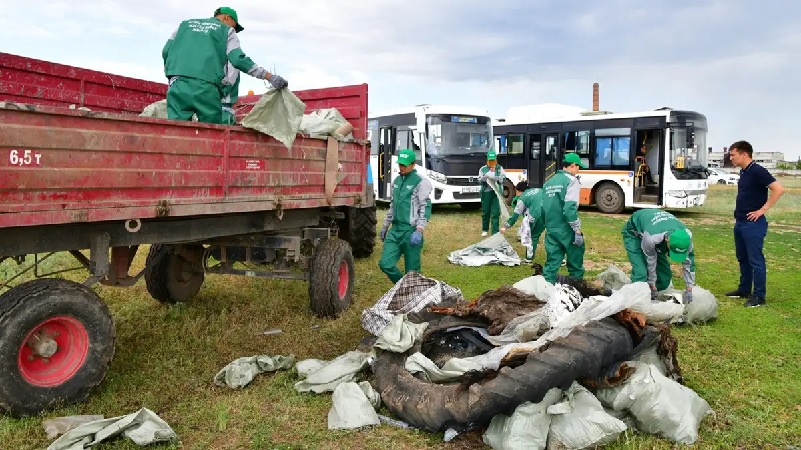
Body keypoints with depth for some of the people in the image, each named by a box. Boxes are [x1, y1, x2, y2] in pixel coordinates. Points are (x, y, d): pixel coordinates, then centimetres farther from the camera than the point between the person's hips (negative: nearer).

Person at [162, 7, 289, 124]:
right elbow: (238, 59, 0)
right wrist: (270, 77, 0)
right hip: (206, 87, -3)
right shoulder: (226, 30, 15)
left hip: (179, 84, 3)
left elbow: (166, 51, 20)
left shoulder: (186, 24, 27)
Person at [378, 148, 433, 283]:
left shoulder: (420, 182, -6)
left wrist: (419, 231, -21)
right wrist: (385, 227, 24)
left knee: (412, 271, 1)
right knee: (386, 264, -1)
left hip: (411, 231, -6)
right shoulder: (397, 180, 15)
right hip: (395, 230, 6)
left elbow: (425, 208, -11)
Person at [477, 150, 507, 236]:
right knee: (485, 212, 8)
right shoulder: (483, 169, 7)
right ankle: (484, 230, 26)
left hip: (497, 192, 0)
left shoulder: (499, 168, 8)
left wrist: (496, 178, -20)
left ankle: (495, 232, -2)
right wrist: (485, 177, -21)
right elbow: (480, 180, -1)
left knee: (496, 213, -6)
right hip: (486, 192, 0)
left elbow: (503, 179, -1)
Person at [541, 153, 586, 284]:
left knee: (552, 261, 10)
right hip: (566, 229, -7)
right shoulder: (571, 180, -8)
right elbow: (570, 208, -18)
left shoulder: (549, 182, 14)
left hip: (551, 229, 7)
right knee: (575, 259, 8)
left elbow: (544, 207, 16)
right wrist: (578, 231, -17)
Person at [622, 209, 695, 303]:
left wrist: (689, 290, -14)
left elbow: (689, 262, -17)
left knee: (665, 272, -2)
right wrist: (652, 287, -13)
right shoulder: (651, 238, -45)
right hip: (633, 233, -5)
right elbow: (650, 262, -28)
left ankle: (655, 298, 17)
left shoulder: (686, 235, -31)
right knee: (641, 273, -22)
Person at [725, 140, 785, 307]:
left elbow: (779, 189, -22)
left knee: (755, 260, -3)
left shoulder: (757, 171, -15)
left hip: (753, 224, -9)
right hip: (740, 223, 9)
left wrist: (762, 210, -20)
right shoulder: (743, 172, 11)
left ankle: (759, 296, 5)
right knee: (742, 258, 17)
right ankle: (744, 290, 28)